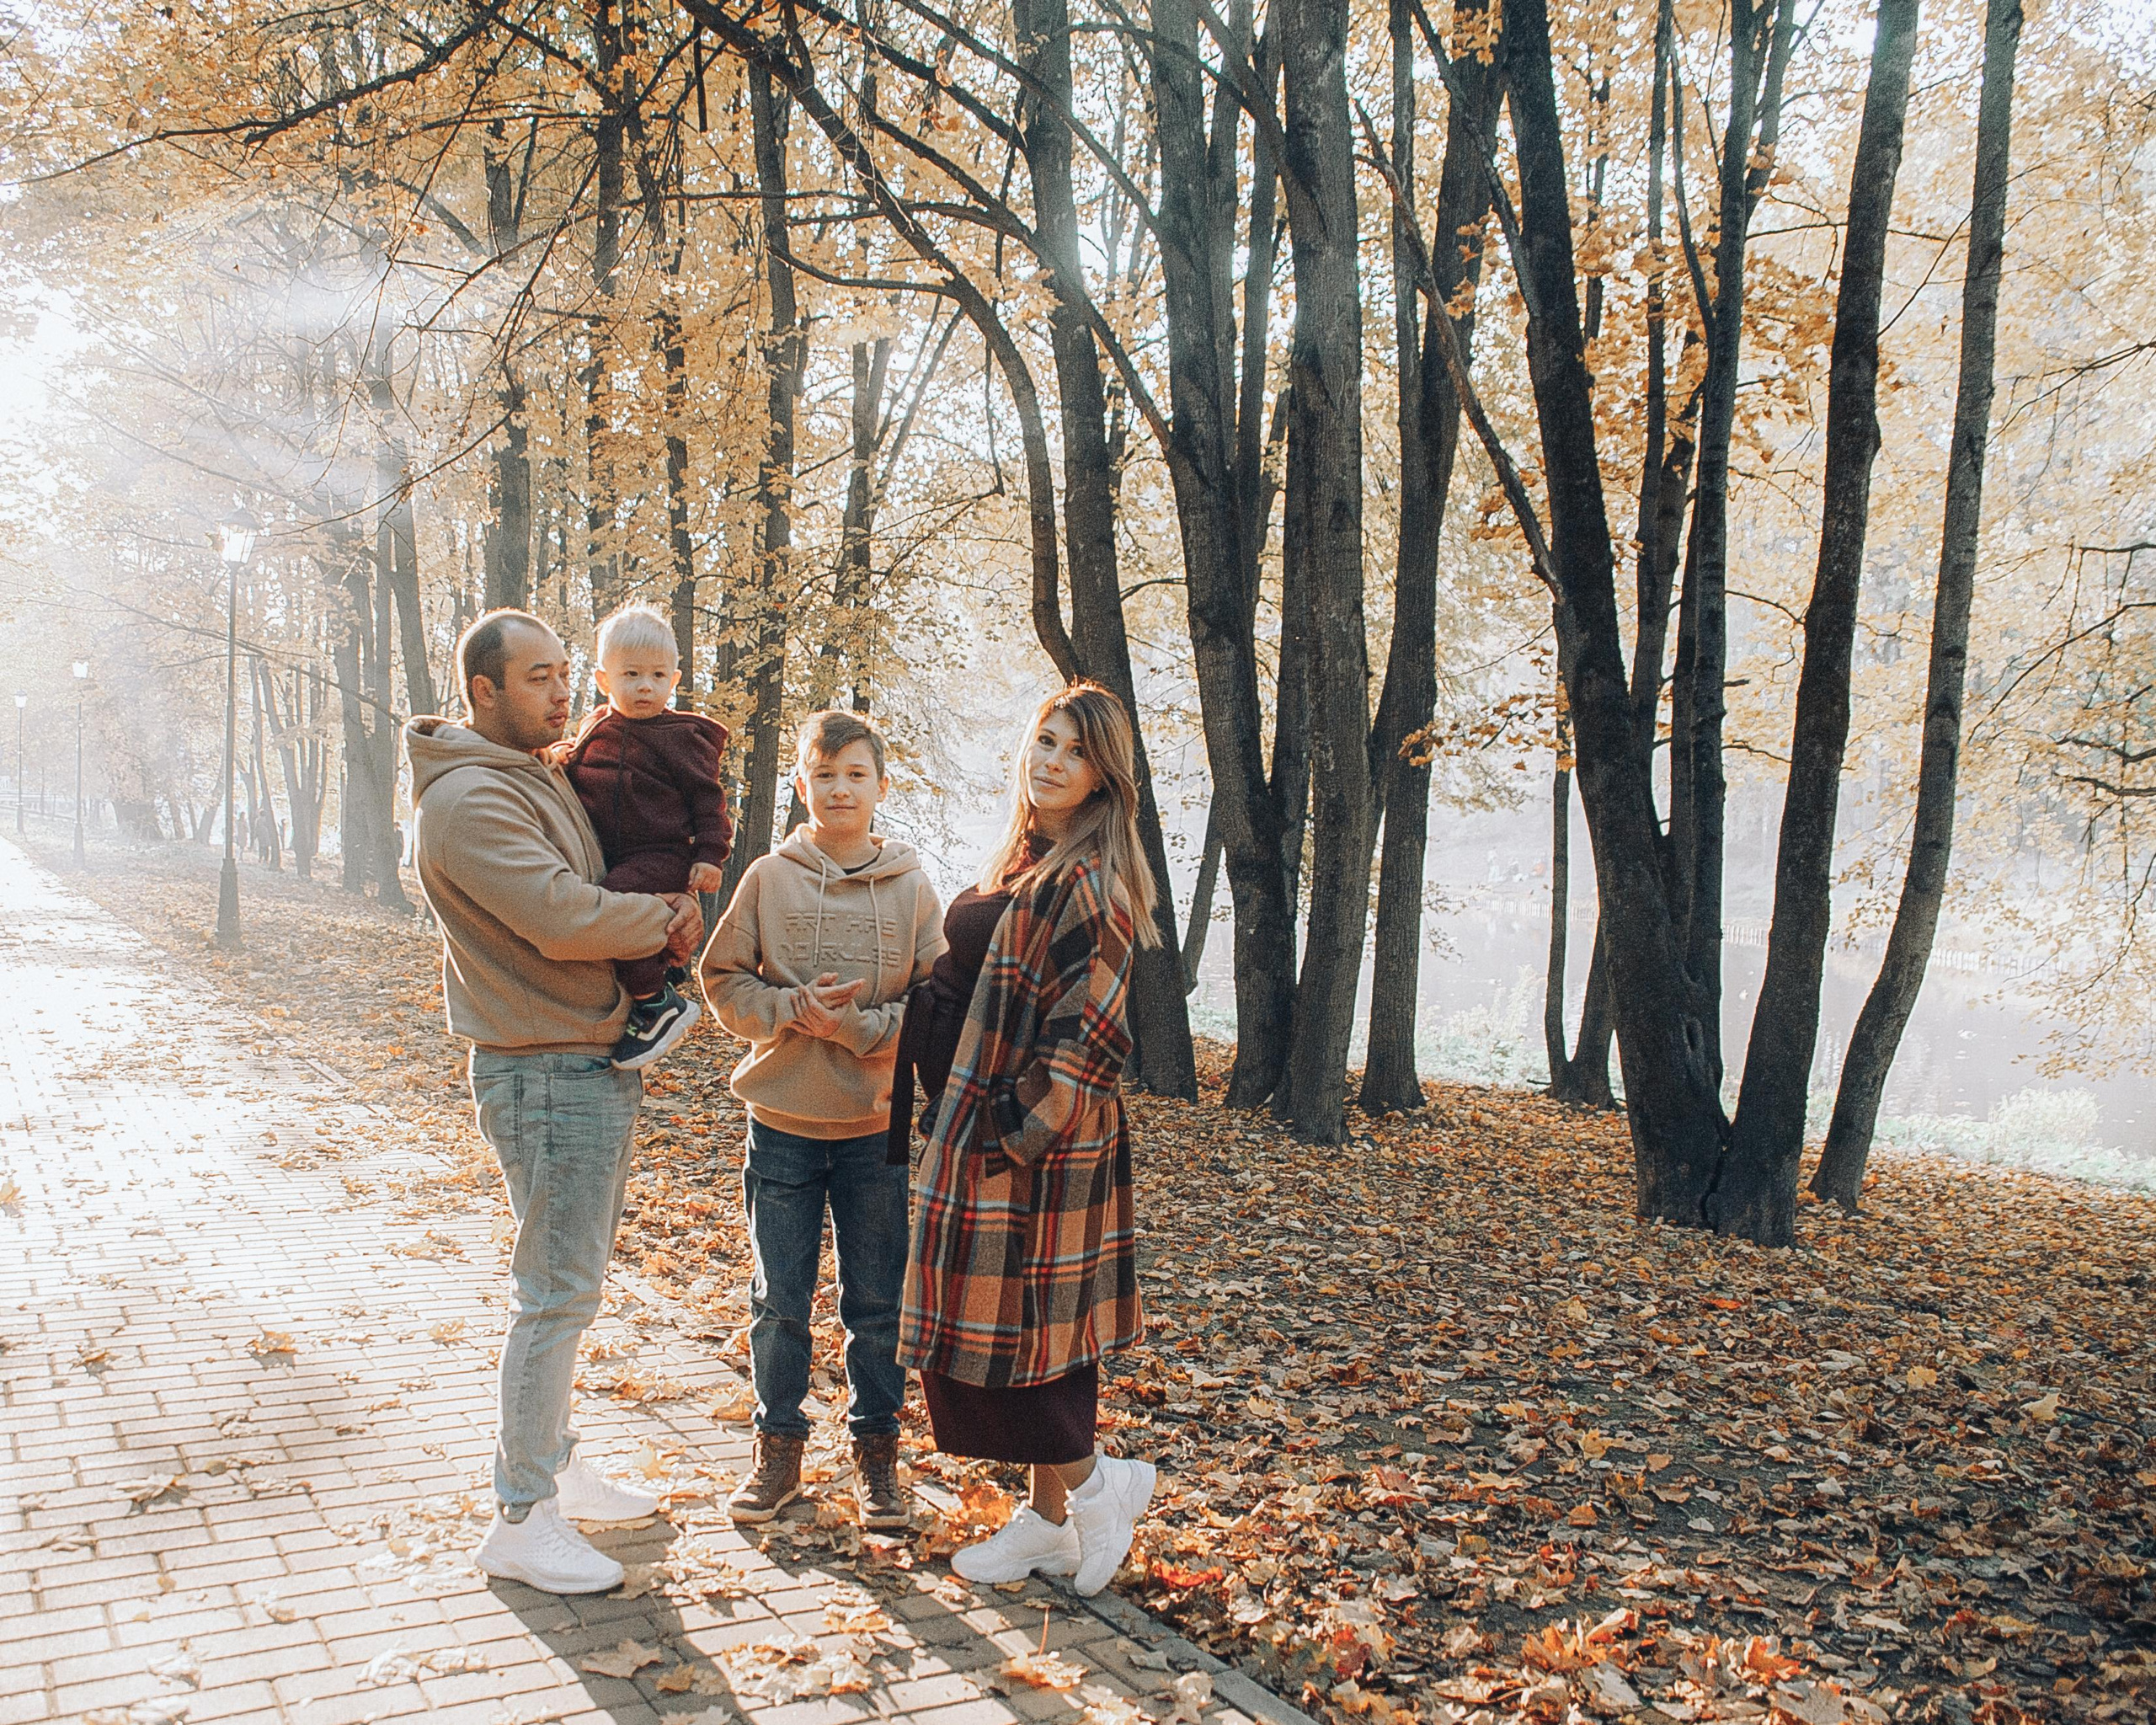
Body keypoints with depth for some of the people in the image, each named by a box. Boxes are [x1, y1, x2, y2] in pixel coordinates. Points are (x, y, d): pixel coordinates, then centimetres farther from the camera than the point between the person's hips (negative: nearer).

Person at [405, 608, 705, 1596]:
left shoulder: (537, 777, 15)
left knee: (568, 1283, 18)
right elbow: (564, 918, -26)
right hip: (547, 1075, -10)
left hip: (595, 1063, 10)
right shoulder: (471, 798, -17)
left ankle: (554, 1467, 31)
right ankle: (521, 1520, 4)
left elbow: (600, 886, 24)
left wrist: (665, 902, 3)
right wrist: (667, 918, -10)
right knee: (556, 1293, -5)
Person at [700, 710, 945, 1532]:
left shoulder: (911, 887, -2)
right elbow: (724, 981, 1)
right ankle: (778, 1449, 25)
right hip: (783, 1123, 0)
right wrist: (794, 1010, -16)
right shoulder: (767, 878, -2)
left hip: (880, 1125, 0)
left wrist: (861, 1028, -17)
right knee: (779, 1301, 9)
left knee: (877, 1303, 10)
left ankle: (876, 1449, 25)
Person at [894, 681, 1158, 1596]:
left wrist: (1021, 1129, -18)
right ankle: (1050, 1521, 24)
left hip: (1038, 1147, -9)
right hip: (987, 1134, 9)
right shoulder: (1022, 863, 13)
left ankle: (1097, 1481, 14)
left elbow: (1089, 1032, -20)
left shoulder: (1089, 881, -15)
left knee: (1006, 1331, -3)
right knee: (1034, 1330, 14)